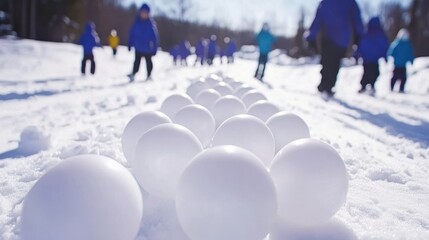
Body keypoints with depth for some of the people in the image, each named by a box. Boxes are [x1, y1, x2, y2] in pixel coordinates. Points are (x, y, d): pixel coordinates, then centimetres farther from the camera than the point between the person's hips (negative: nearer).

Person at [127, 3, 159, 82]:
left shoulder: (151, 23, -10)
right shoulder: (136, 22, -4)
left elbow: (155, 37, -10)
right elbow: (131, 34, 2)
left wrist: (154, 48, -12)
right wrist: (130, 44, 1)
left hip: (148, 48, -1)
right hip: (138, 47, 1)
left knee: (148, 62, 14)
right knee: (137, 61, 8)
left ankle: (149, 76, 27)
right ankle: (133, 74, 11)